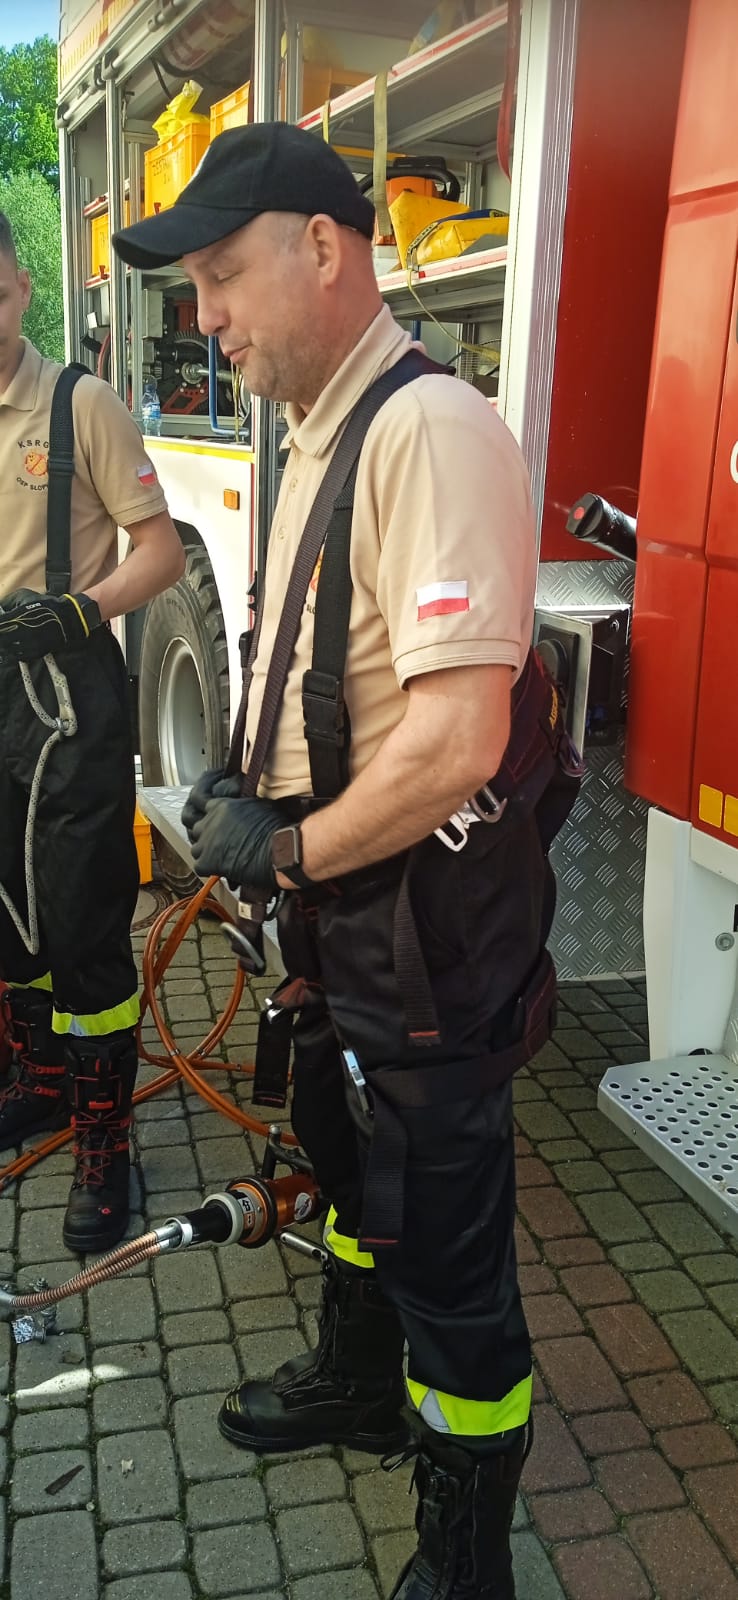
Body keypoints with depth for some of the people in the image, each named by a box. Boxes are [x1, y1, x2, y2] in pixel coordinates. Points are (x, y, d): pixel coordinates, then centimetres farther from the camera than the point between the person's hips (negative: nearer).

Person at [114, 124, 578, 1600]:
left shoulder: (431, 431, -22)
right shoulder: (311, 441, 10)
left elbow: (455, 743, -30)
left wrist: (284, 851, -17)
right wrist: (248, 805, 6)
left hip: (425, 908, -10)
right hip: (335, 893, 10)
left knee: (443, 1242, 6)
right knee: (346, 1159, 27)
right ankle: (356, 1385, 54)